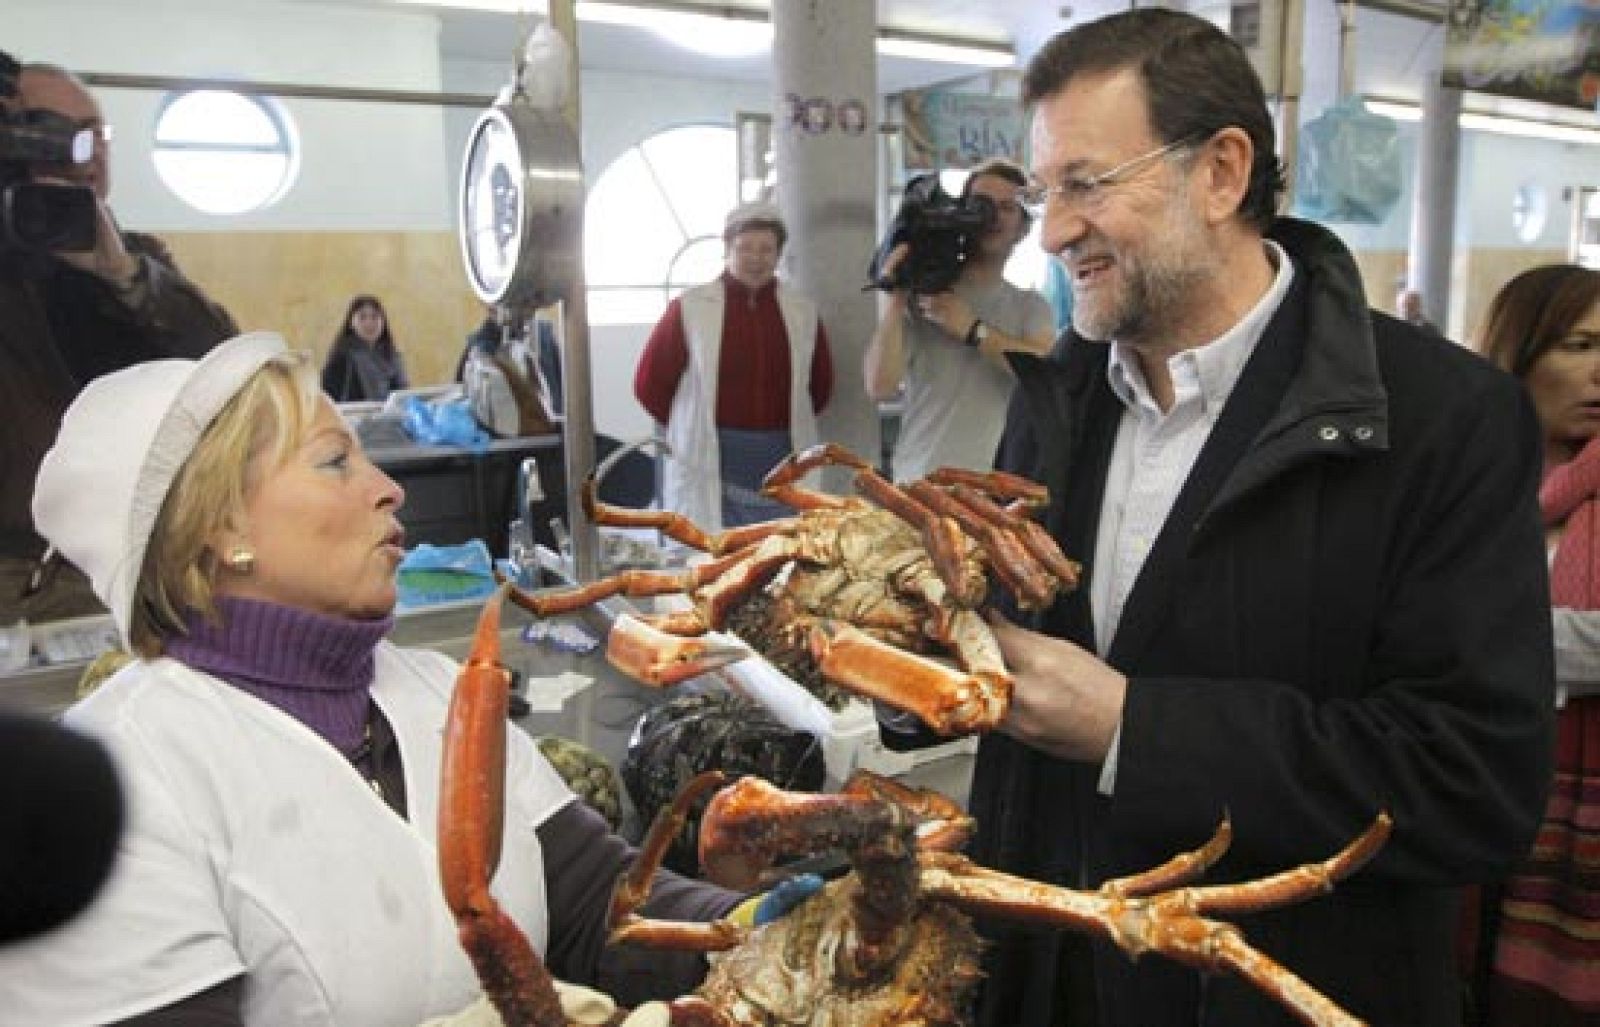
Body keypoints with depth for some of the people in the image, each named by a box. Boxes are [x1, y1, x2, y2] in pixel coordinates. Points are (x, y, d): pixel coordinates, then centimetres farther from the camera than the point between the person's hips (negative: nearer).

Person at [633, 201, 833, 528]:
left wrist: (789, 424, 12)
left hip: (782, 467, 3)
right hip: (710, 466, -3)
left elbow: (821, 385, 20)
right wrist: (696, 427, 8)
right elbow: (649, 382, 4)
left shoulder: (802, 312, 7)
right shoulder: (690, 308, -2)